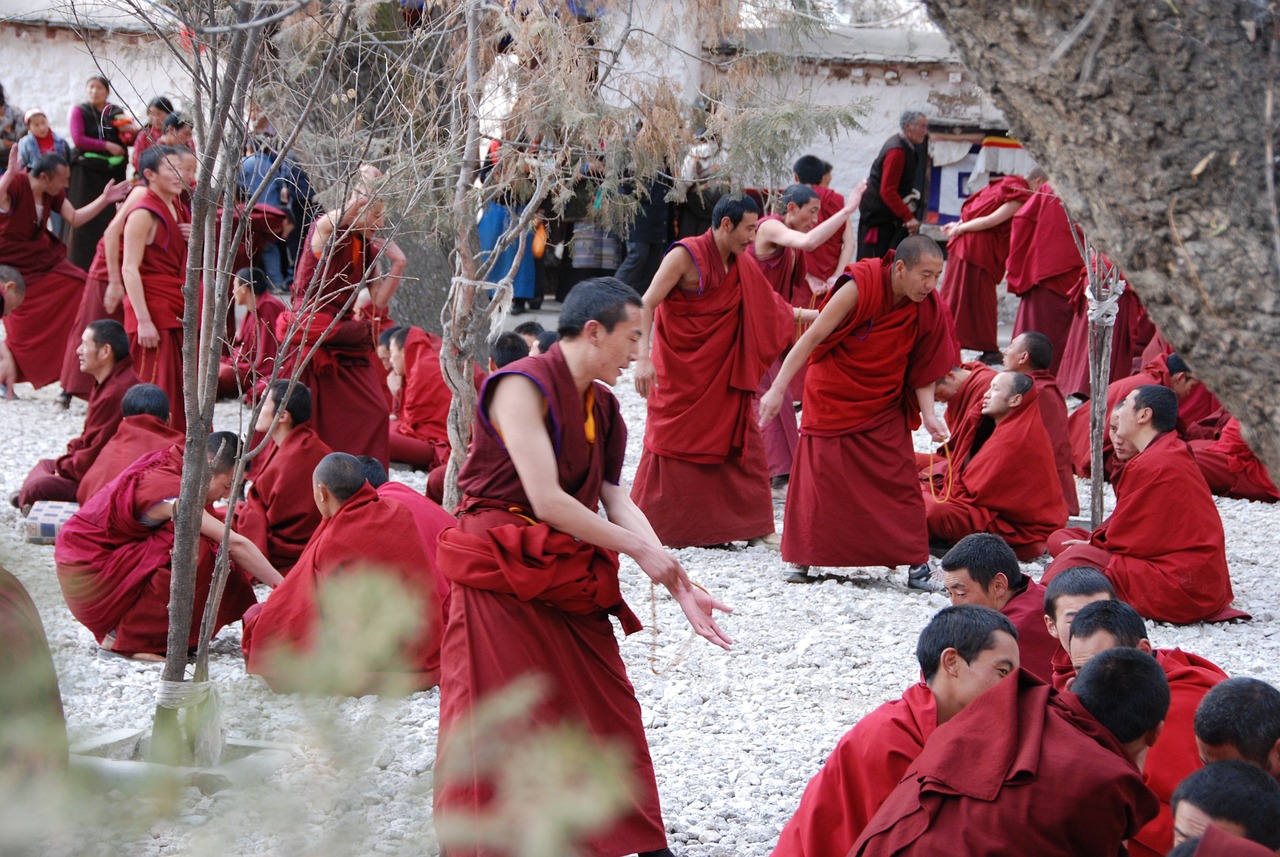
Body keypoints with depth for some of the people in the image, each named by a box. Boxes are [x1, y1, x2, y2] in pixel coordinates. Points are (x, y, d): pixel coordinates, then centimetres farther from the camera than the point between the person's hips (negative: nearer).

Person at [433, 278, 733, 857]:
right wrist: (640, 550, -16)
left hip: (570, 580, 8)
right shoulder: (522, 386, -16)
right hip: (503, 578, -8)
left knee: (611, 715, 10)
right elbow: (546, 500, -22)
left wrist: (680, 588, -9)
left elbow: (618, 504, 3)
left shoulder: (602, 405, 10)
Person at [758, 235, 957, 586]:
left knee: (899, 482, -1)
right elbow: (812, 338, -20)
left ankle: (915, 559, 8)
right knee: (819, 477, 1)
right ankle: (804, 557, 14)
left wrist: (928, 414, -17)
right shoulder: (860, 287, -24)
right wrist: (778, 389, -22)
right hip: (831, 398, -3)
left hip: (883, 409, 3)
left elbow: (922, 368, -1)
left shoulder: (927, 309, -11)